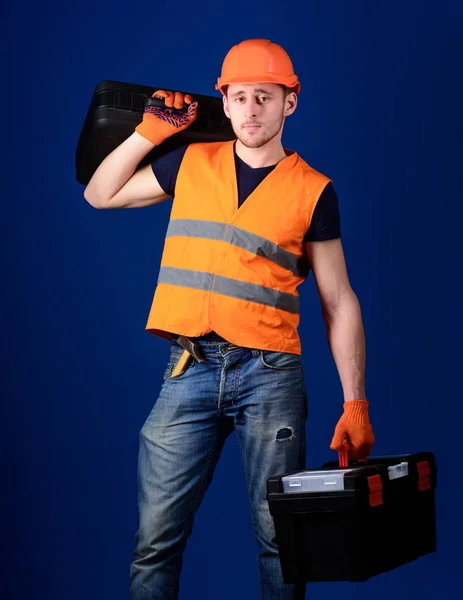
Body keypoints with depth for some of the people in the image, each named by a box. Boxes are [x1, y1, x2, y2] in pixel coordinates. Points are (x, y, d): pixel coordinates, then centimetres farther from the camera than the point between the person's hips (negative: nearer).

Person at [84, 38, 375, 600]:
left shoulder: (313, 191, 4)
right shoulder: (191, 163, 11)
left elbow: (339, 303, 5)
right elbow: (99, 194, 21)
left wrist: (355, 404, -1)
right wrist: (149, 132, 11)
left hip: (270, 373, -1)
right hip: (190, 368, 2)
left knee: (279, 538, 0)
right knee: (156, 538, 0)